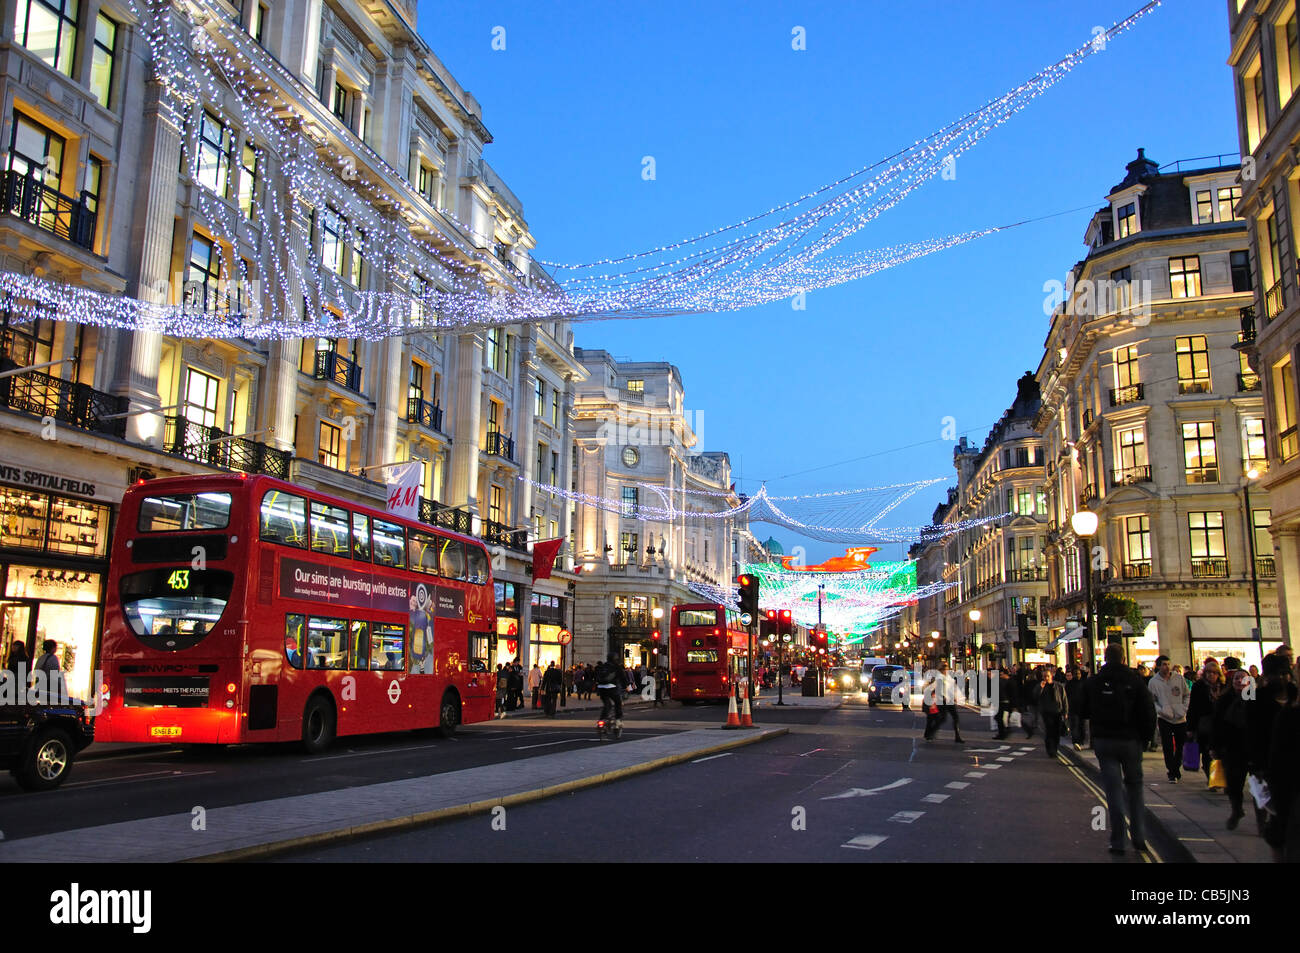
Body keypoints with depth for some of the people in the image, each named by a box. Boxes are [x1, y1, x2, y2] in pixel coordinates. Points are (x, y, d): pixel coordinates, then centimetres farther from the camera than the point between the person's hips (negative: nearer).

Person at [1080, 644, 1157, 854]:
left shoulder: (1092, 682, -1)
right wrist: (1146, 736, 3)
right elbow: (1149, 712, -8)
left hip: (1103, 742, 0)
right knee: (1134, 785, 16)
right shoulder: (1135, 680, -6)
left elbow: (1083, 712, 7)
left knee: (1113, 789, 3)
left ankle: (1118, 841, 0)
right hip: (1131, 741, 0)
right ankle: (1139, 836, 14)